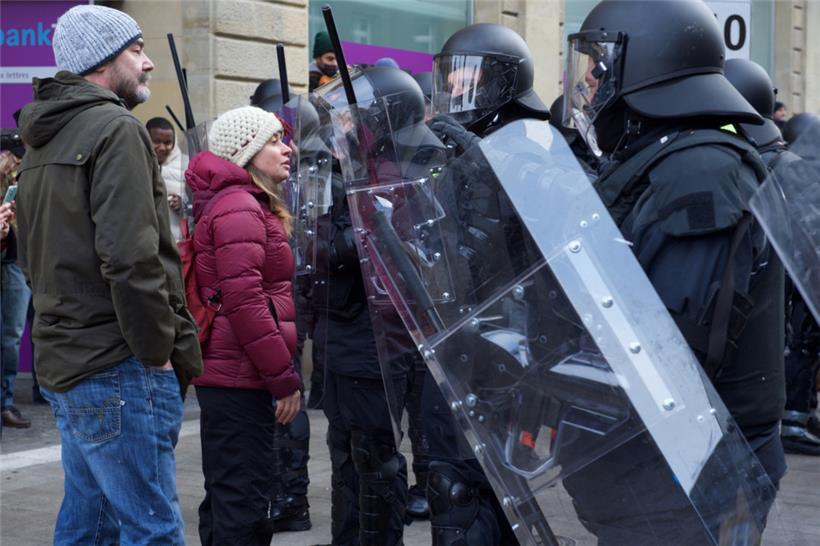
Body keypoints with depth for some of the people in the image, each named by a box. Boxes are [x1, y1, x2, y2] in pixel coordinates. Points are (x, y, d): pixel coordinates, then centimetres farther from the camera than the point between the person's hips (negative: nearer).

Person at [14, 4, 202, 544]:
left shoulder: (43, 143, 17)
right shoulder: (117, 129, -12)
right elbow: (130, 258, -22)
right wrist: (159, 350, -13)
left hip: (63, 359, 10)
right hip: (117, 366, -10)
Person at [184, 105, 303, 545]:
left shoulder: (245, 204, 20)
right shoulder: (238, 208, -13)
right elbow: (244, 301, -21)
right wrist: (284, 377, -18)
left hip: (227, 375, 11)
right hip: (240, 376, -11)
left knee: (227, 496, 16)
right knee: (243, 506, -8)